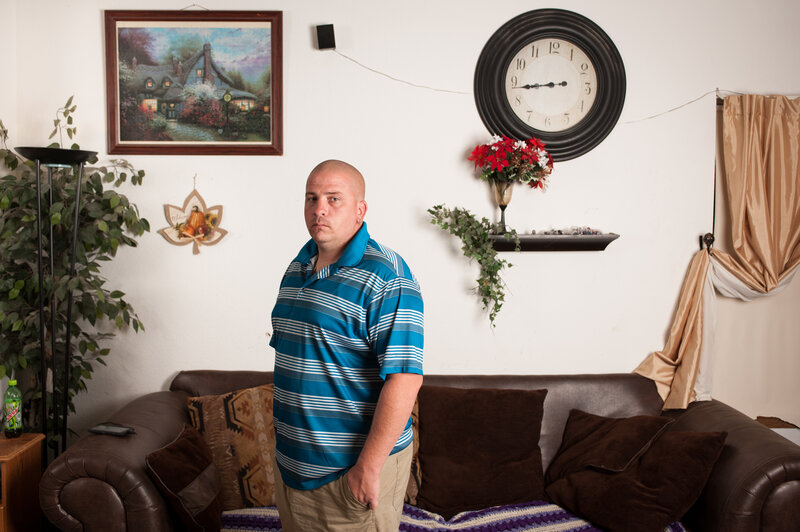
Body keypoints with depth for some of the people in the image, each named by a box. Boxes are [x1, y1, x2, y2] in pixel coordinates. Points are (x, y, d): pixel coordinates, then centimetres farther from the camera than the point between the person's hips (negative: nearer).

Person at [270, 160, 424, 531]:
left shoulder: (384, 277, -18)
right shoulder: (297, 266, 8)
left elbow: (405, 379, -23)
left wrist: (369, 467, -24)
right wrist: (283, 434, 17)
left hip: (356, 463, -7)